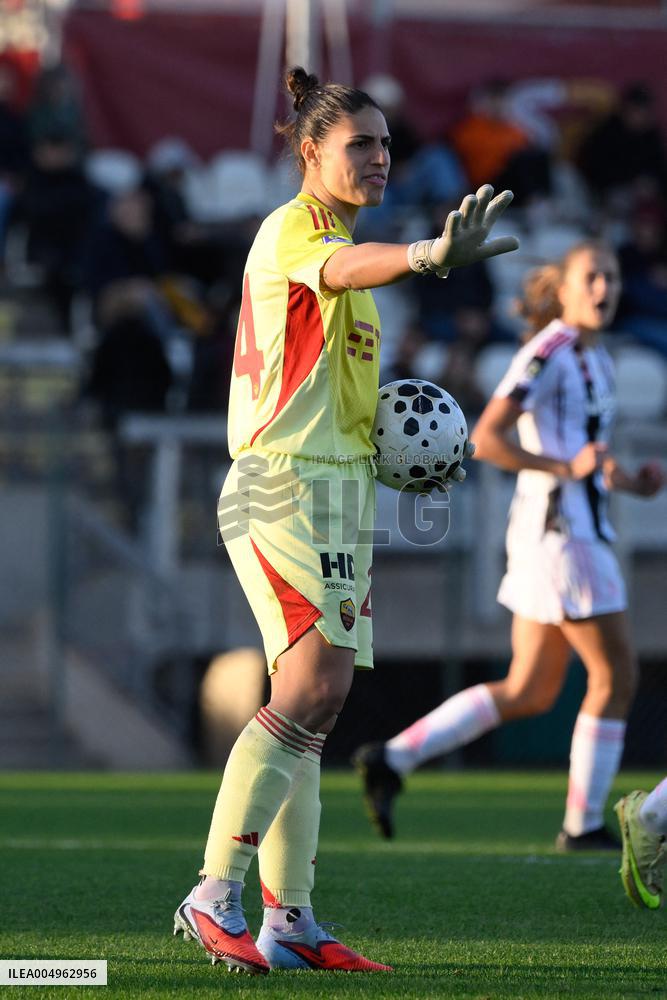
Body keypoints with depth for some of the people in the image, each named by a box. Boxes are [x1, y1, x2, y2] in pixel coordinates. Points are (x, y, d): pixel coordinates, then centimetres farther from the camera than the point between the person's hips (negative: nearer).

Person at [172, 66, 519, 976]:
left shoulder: (337, 238, 20)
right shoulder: (290, 231, -10)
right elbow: (344, 270, -36)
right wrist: (431, 256, -56)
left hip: (335, 490, 10)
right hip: (283, 486, -10)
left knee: (310, 706, 7)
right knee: (315, 687, -19)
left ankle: (288, 923, 9)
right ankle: (215, 898, -18)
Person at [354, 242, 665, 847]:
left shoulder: (595, 359, 16)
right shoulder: (548, 354, -13)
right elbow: (486, 440, -20)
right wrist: (567, 468, -24)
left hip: (579, 531, 10)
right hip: (560, 531, -10)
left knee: (529, 693, 11)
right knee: (616, 678, -2)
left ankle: (393, 759, 12)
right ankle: (583, 825, 7)